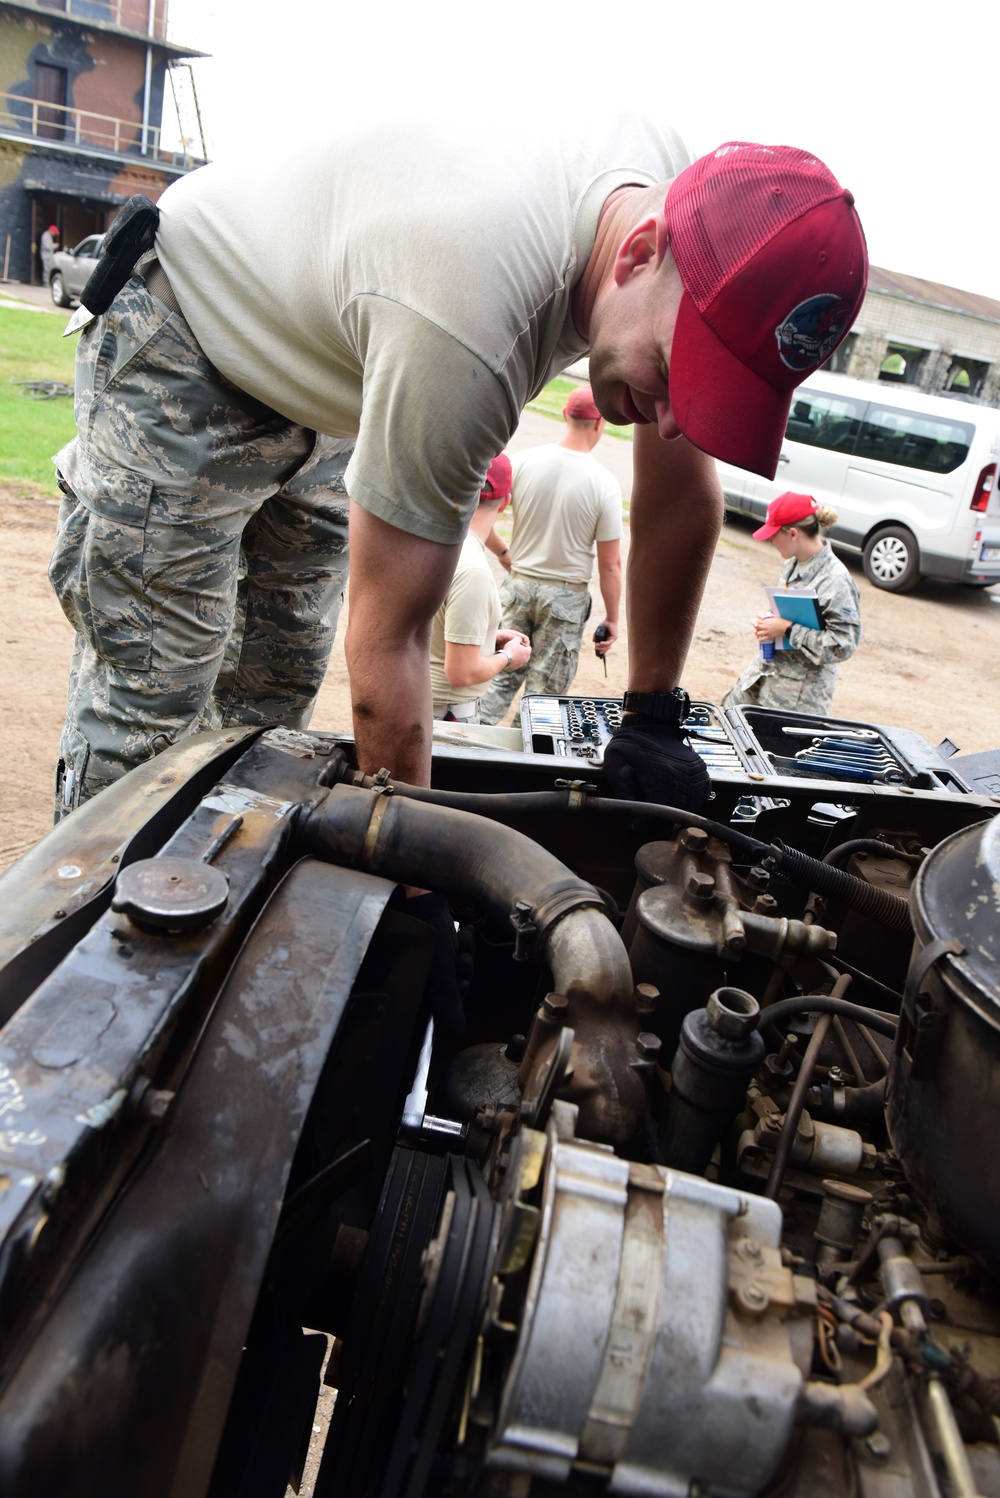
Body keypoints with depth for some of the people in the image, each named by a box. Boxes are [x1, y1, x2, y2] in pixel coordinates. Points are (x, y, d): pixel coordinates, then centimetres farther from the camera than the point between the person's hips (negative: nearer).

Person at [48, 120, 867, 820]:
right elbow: (388, 646, -34)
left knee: (275, 692, 7)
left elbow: (683, 493, -10)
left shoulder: (688, 193, -19)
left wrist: (654, 718, -7)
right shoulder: (464, 334, -42)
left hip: (312, 391, 7)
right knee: (151, 698, -10)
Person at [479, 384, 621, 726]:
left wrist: (502, 551, 18)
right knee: (545, 688, 8)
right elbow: (610, 564, -9)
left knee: (503, 673, 13)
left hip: (519, 583, 3)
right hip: (566, 595, -3)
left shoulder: (524, 461, -5)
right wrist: (612, 618, 1)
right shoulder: (604, 483, -12)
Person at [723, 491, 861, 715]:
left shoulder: (836, 581, -22)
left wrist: (787, 630, -24)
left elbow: (843, 645, -24)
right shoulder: (794, 564, 3)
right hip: (762, 674, 9)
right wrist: (766, 622, -2)